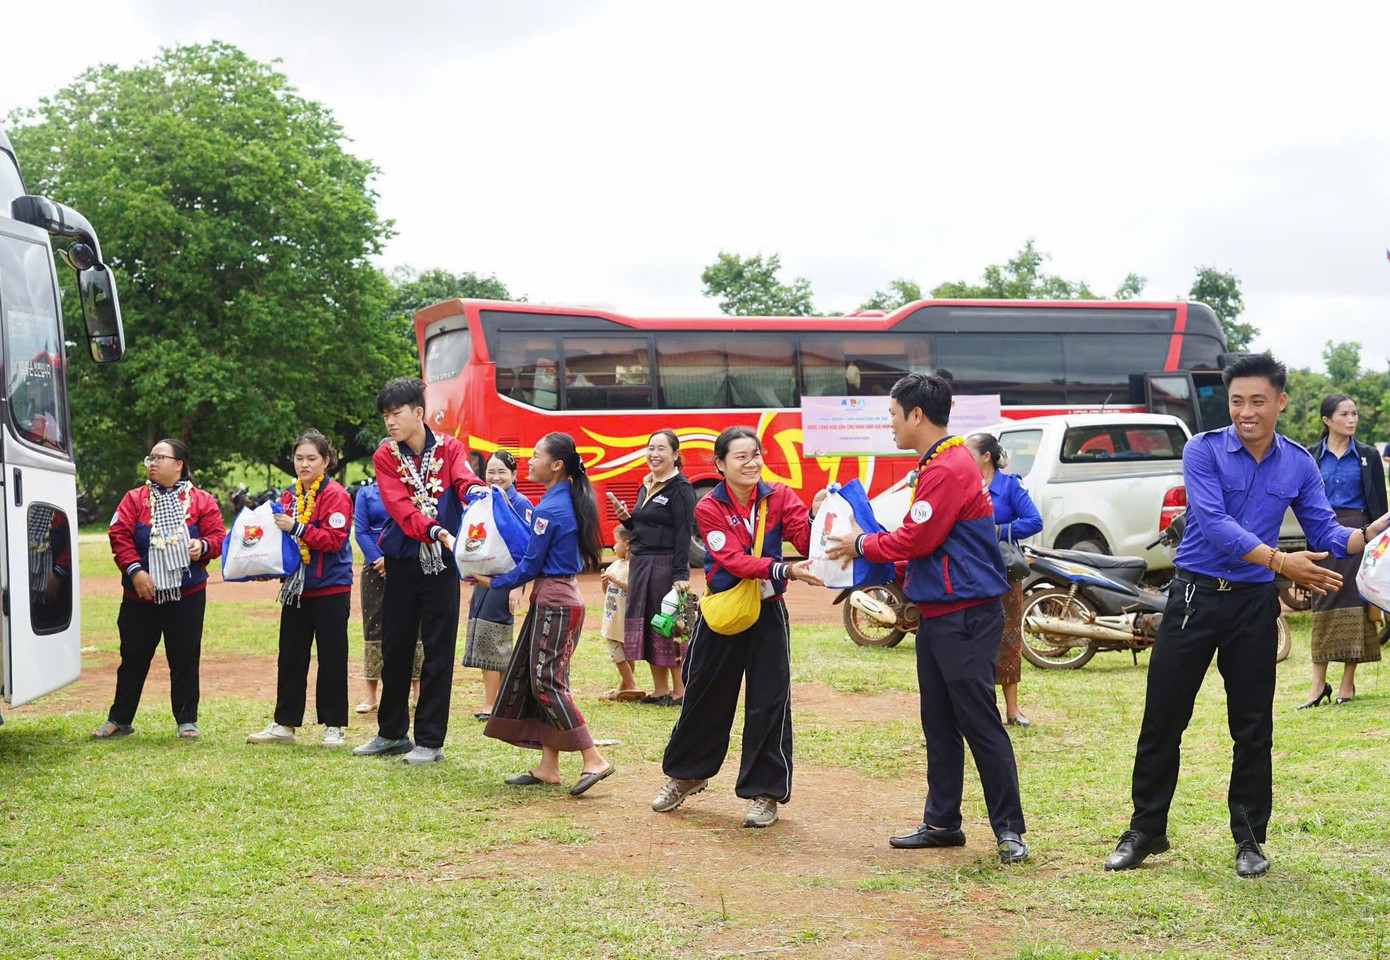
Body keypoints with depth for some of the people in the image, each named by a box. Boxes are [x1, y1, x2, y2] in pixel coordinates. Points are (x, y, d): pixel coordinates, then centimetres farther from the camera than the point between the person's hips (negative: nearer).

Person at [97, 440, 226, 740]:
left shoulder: (202, 501, 4)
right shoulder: (134, 499, 6)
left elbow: (218, 536, 0)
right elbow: (120, 537, -2)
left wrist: (203, 546, -22)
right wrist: (134, 570, -14)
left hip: (187, 594, -1)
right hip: (140, 594, 1)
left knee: (185, 657, 4)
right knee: (133, 657, 9)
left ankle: (186, 719, 14)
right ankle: (119, 719, 20)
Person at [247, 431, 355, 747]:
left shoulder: (335, 495, -9)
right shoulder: (290, 496, 12)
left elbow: (334, 539, -18)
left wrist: (296, 528, -24)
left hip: (330, 590, -7)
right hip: (296, 588, 7)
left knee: (332, 658, 1)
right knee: (290, 657, 10)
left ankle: (335, 726, 9)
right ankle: (285, 724, 17)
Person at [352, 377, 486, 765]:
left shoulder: (448, 448, 1)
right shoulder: (385, 457, 1)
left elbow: (464, 479, -19)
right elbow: (400, 506, -14)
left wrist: (477, 491, -45)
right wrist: (436, 532, -32)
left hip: (442, 563, -2)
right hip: (402, 561, 2)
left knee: (438, 652, 0)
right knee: (394, 649, 11)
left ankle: (430, 741, 8)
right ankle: (392, 733, 27)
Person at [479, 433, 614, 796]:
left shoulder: (549, 509, -17)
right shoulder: (570, 500, 11)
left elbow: (530, 565, -14)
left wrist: (493, 582, -1)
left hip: (553, 601, -10)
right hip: (560, 595, 10)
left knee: (546, 681, -9)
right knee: (531, 678, 12)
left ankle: (594, 760, -10)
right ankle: (548, 766, 13)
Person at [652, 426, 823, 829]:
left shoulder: (779, 497, -3)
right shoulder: (709, 509, -8)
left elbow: (807, 538, -18)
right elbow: (735, 560, -22)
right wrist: (784, 570, -36)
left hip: (768, 614, 0)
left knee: (769, 704, -2)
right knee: (705, 697, 12)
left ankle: (764, 792, 11)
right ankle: (686, 774, 34)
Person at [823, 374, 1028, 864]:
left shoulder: (949, 469, -17)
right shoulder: (936, 465, 16)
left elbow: (915, 540, -18)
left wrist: (862, 544, -3)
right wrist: (866, 545, 11)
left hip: (966, 616, -11)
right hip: (938, 616, 11)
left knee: (979, 722, -7)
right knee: (939, 723, 14)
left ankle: (1009, 829, 0)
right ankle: (942, 821, 22)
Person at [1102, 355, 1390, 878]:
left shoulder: (1298, 464, 3)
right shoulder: (1203, 451, -9)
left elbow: (1325, 531, 2)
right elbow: (1214, 525, -20)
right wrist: (1280, 561, -29)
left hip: (1255, 603, 2)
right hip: (1194, 595, -2)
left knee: (1254, 727, 7)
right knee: (1163, 719, 3)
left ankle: (1249, 838, 21)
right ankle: (1146, 830, 17)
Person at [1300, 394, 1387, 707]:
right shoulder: (1312, 456, 5)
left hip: (1357, 533, -1)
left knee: (1354, 602, 0)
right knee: (1323, 604, -1)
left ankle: (1348, 681, 9)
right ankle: (1319, 684, 1)